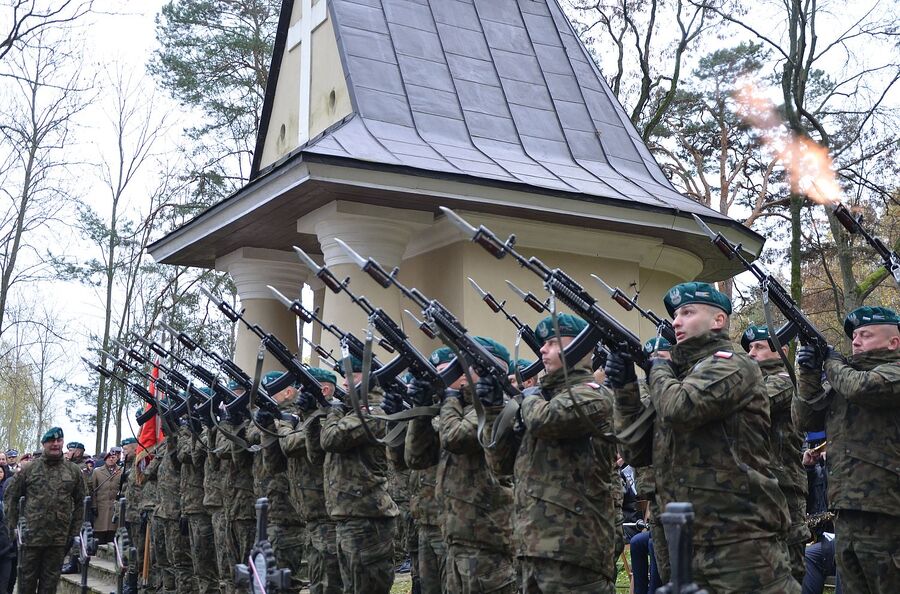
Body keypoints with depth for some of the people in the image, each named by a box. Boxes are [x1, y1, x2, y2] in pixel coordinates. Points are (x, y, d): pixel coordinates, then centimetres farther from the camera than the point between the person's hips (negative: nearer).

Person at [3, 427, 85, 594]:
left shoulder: (73, 471, 6)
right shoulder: (29, 470, 2)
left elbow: (79, 503, 10)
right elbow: (10, 497, 5)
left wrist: (75, 532, 7)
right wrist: (12, 526, -1)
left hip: (59, 539, 1)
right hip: (31, 536, -1)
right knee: (27, 581, 6)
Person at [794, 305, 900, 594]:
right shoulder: (843, 378, 19)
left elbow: (863, 387, -23)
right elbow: (806, 420, 17)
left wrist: (833, 364, -3)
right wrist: (810, 374, 2)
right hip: (846, 514, 7)